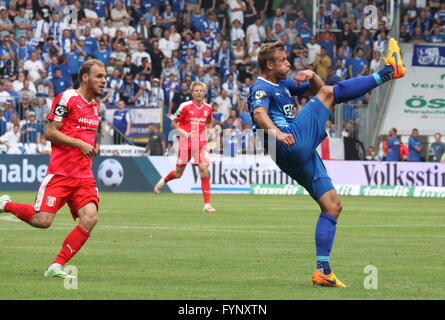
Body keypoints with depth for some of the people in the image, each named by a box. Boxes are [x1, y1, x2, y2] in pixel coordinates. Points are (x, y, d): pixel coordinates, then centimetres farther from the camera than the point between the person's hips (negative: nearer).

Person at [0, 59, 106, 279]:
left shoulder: (94, 106, 18)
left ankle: (56, 267, -8)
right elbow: (50, 132, -12)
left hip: (84, 176, 7)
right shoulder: (67, 98, -8)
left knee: (90, 218, -15)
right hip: (60, 172, -7)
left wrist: (89, 148, 13)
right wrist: (80, 143, -18)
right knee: (43, 221, -13)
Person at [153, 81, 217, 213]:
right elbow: (173, 124, -3)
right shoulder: (185, 106, -8)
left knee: (204, 170, -16)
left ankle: (207, 204, -14)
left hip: (201, 143, 2)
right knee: (178, 173, 9)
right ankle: (163, 181, 46)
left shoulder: (208, 108, 4)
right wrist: (185, 134, -18)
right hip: (185, 143, -2)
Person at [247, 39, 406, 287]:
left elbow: (315, 89, 32)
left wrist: (311, 76, 6)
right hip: (292, 145, -10)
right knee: (330, 93, -8)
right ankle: (388, 72, -5)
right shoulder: (261, 88, -4)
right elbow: (259, 113, -25)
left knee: (333, 205, 6)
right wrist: (277, 133, -45)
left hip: (303, 155, 10)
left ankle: (323, 270, 2)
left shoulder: (283, 85, 25)